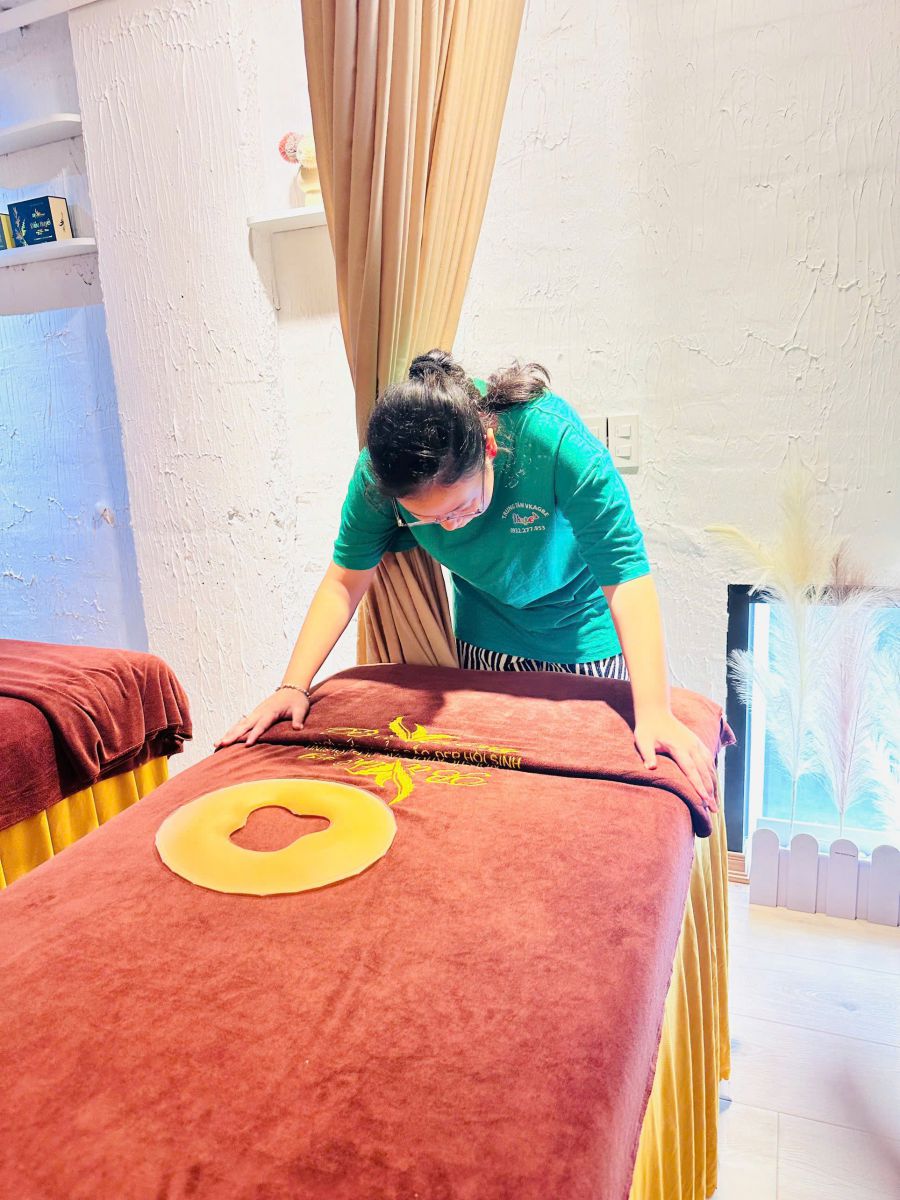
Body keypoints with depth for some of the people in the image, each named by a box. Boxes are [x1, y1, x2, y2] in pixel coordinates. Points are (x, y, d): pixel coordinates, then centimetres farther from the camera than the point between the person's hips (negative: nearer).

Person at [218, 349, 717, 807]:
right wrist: (292, 687, -23)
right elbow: (345, 578, -16)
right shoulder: (381, 471, -26)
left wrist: (654, 711, -40)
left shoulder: (554, 438, -36)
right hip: (485, 641, 3)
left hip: (582, 637, -2)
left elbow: (627, 577, -34)